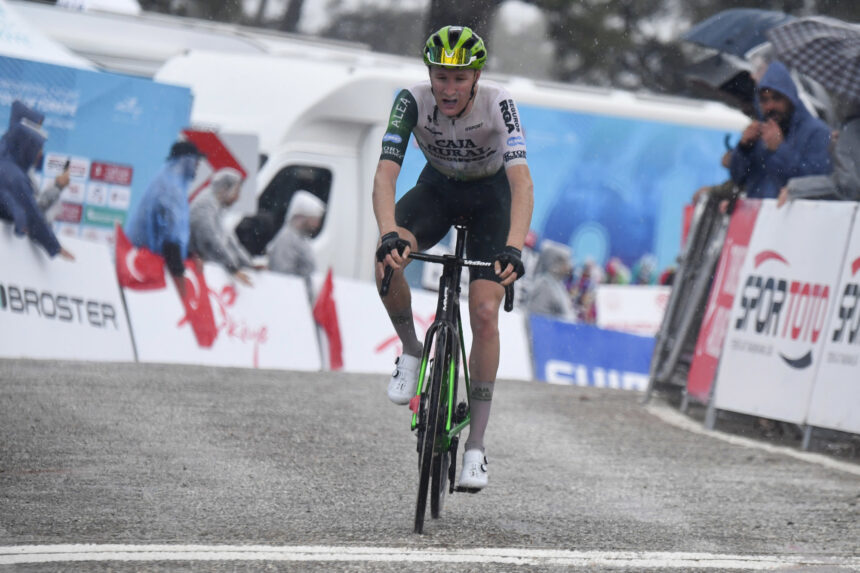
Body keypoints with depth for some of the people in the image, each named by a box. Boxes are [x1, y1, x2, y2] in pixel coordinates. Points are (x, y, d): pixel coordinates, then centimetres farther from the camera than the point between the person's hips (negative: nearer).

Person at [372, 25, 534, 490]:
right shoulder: (413, 101, -27)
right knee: (387, 262, -30)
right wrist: (388, 234, -53)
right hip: (437, 188, 2)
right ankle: (411, 351, -2)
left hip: (490, 195, -1)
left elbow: (521, 181, -41)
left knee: (485, 313, -15)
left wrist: (513, 248, -56)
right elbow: (385, 173, -34)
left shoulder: (498, 104, -31)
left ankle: (476, 445, -7)